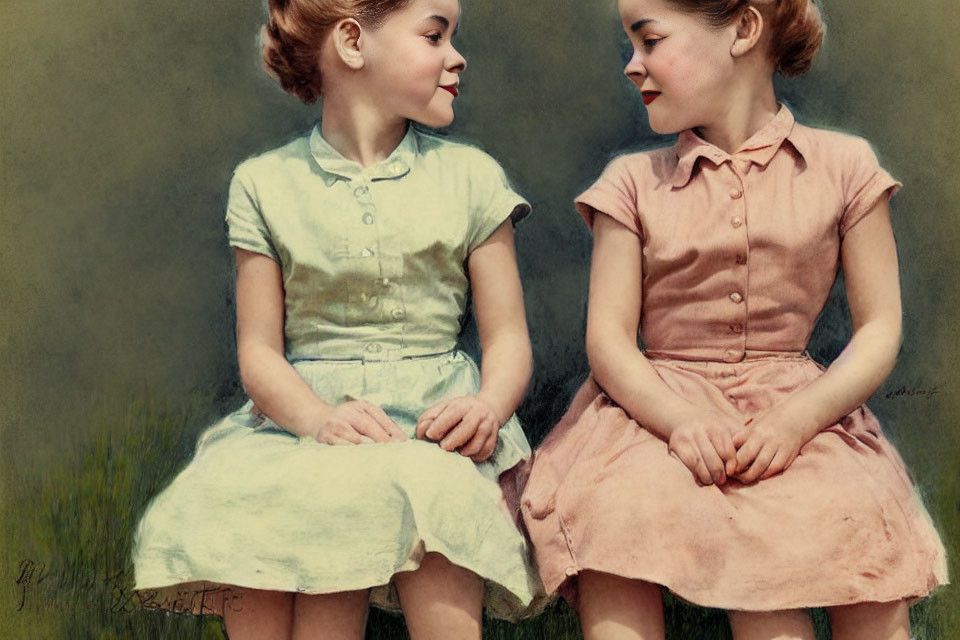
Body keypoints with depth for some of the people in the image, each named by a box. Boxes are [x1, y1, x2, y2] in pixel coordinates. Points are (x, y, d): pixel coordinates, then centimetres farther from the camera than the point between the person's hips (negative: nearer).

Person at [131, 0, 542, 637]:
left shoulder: (470, 175, 11)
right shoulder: (266, 184, 10)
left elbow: (509, 338, 8)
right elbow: (259, 351, 5)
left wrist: (488, 406, -15)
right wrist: (320, 417, -17)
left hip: (435, 423, 0)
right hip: (305, 414, 1)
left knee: (433, 499, -36)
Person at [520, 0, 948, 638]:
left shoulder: (843, 165, 8)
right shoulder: (633, 181, 10)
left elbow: (879, 330, 4)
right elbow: (608, 337, 2)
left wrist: (797, 419, -15)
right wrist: (680, 420, -19)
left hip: (796, 412, 0)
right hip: (658, 410, 1)